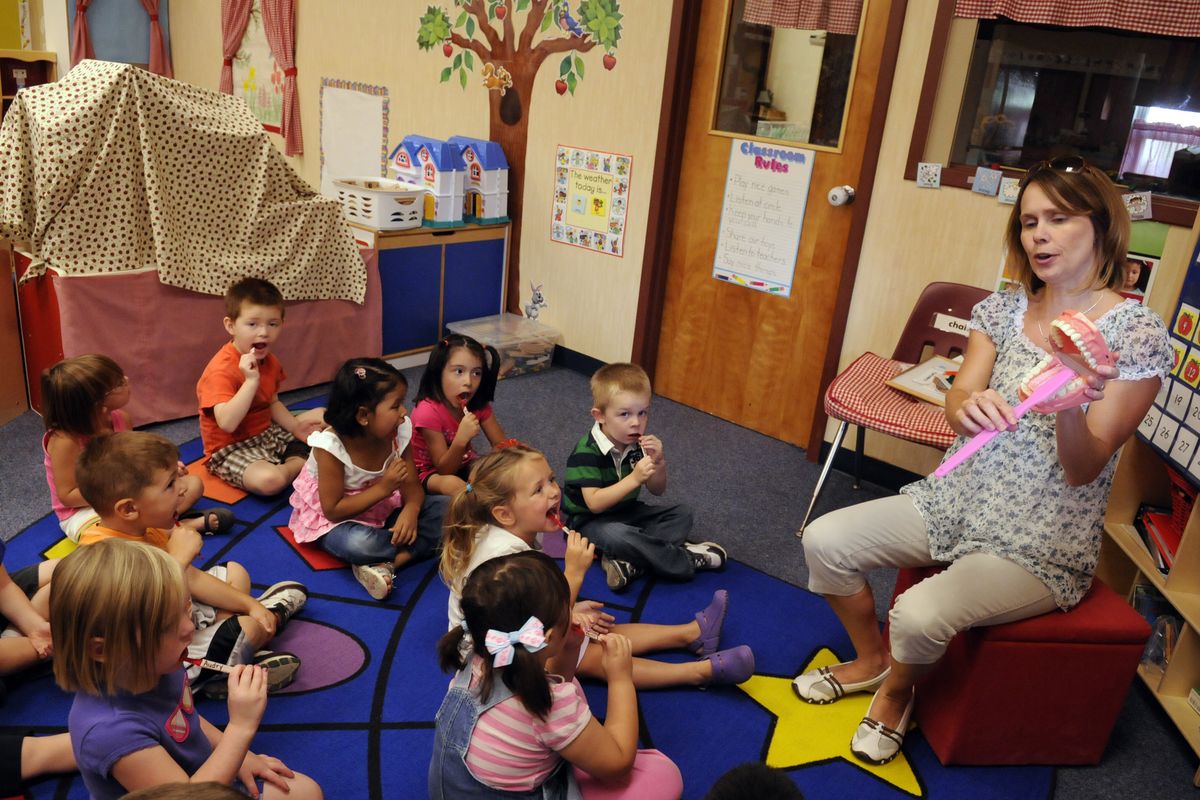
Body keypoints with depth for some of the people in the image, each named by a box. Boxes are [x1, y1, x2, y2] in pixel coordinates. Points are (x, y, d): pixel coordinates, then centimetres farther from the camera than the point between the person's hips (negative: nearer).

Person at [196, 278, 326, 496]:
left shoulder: (269, 361, 2)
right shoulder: (221, 370, -25)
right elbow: (227, 423, -36)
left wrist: (296, 426, -3)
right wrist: (251, 380, -39)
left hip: (268, 433, 9)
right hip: (230, 449, -9)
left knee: (319, 416, 15)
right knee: (270, 480, -37)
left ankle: (291, 464, -2)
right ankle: (303, 464, -7)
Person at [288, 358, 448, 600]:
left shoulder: (399, 431, -16)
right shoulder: (330, 446, -29)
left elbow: (412, 486, -9)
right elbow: (333, 510, -24)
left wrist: (410, 511, -32)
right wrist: (383, 487, -30)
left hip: (382, 509, 6)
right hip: (336, 520, -6)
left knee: (444, 508, -14)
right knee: (358, 543, -40)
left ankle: (387, 564, -26)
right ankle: (416, 549, -13)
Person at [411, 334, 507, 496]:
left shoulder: (479, 404, -11)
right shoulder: (428, 411, -28)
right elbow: (444, 469, -26)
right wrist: (461, 440, -44)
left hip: (463, 463, 5)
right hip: (430, 472, -5)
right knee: (452, 484, -37)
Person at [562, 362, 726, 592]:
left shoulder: (638, 444, -4)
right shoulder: (587, 452, -24)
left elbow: (657, 491, 2)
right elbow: (594, 503, -29)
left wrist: (658, 463, -19)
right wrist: (634, 478, -37)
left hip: (626, 513, 8)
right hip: (591, 520, -7)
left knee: (682, 514, -4)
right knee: (614, 535, -38)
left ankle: (629, 563, -26)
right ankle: (685, 558, -18)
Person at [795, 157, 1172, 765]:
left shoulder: (1137, 334, -13)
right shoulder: (1003, 309, 2)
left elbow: (1084, 471, -15)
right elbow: (956, 407, -9)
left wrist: (1071, 409, -38)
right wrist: (970, 406, -35)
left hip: (1041, 544, -5)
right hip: (958, 503, 6)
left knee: (920, 615, -27)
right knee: (824, 541, -7)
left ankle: (896, 694, 11)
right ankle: (871, 660, 21)